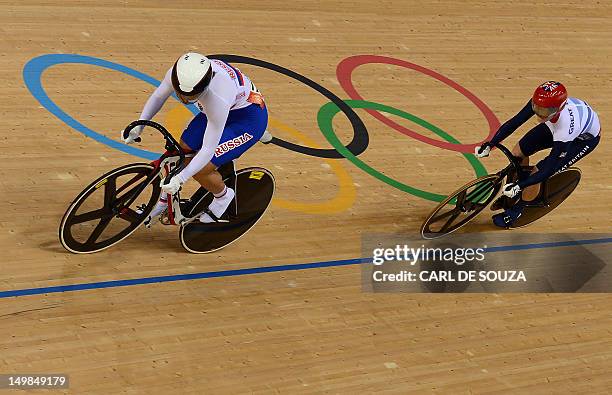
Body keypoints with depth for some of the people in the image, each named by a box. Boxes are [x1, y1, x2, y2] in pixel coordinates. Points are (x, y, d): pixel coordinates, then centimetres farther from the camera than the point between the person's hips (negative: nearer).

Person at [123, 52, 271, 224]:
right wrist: (139, 126, -8)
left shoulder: (218, 99, -42)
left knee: (200, 169, -13)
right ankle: (164, 201, 28)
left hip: (248, 118, -7)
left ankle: (223, 196, 19)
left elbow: (208, 150, -34)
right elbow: (158, 96, -1)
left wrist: (179, 178, -35)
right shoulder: (177, 74, -25)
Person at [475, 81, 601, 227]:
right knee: (518, 152, -3)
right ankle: (511, 196, 22)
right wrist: (490, 145, -22)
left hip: (585, 138, -6)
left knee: (538, 173, -14)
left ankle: (515, 210, 13)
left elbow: (549, 168, -35)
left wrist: (520, 185, -37)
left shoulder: (566, 128, -45)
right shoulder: (540, 103, -34)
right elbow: (515, 121, -19)